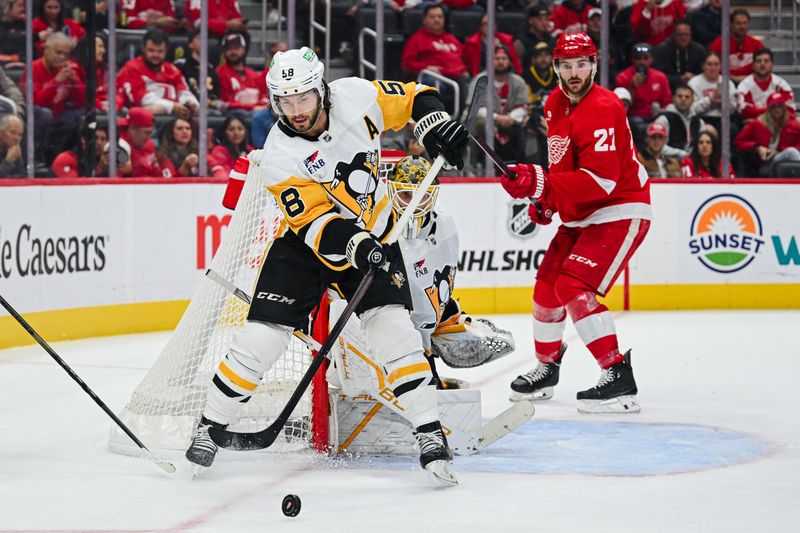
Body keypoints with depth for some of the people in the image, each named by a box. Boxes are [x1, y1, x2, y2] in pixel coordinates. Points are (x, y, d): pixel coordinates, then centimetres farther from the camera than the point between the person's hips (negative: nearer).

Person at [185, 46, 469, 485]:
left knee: (393, 328, -17)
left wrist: (435, 124, -18)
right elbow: (316, 223, -28)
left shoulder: (354, 97, -16)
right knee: (260, 336, -8)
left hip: (374, 237, 1)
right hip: (304, 246, -1)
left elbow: (412, 99, 1)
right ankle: (209, 426, 11)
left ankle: (430, 433, -10)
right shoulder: (279, 157, -22)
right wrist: (355, 246, -44)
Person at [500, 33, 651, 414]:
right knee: (547, 284, 13)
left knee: (574, 287, -21)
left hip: (619, 212, -9)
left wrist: (540, 183, -38)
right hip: (579, 215, 9)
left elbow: (600, 180, -33)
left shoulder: (603, 109, -24)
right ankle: (547, 367, 33)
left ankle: (619, 378, -21)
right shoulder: (555, 104, 5)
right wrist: (545, 199, 11)